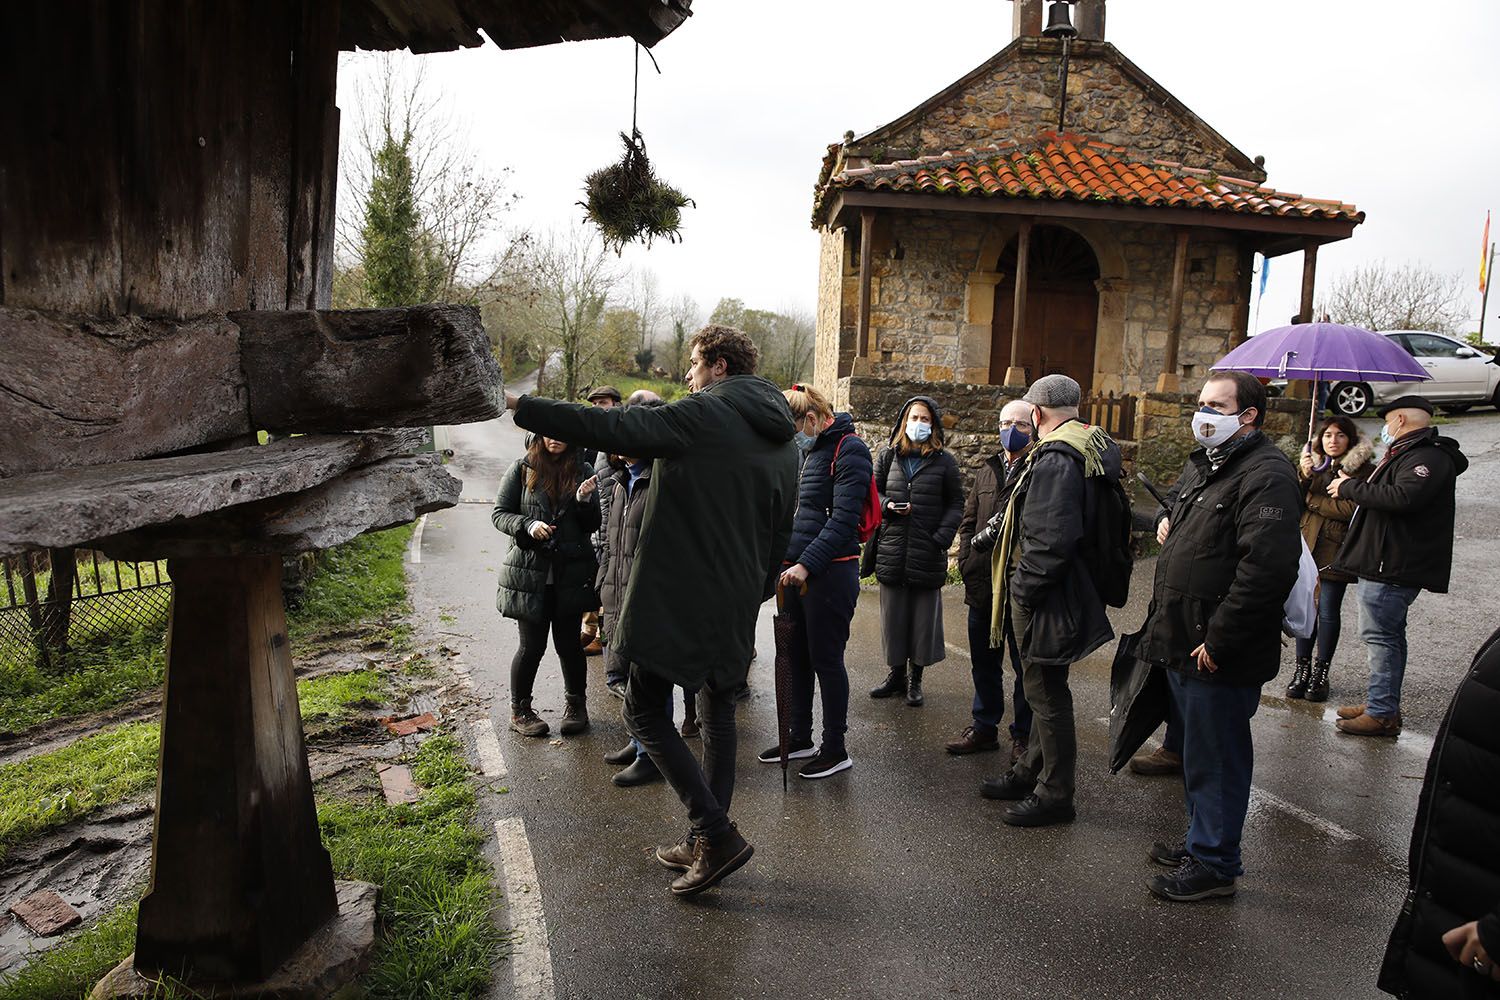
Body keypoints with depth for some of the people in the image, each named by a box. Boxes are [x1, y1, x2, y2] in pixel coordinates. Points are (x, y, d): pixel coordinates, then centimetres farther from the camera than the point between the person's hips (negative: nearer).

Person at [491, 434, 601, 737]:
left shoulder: (583, 471, 4)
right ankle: (520, 710, 23)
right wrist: (528, 525, -18)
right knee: (532, 645, 5)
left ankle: (576, 705, 27)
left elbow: (592, 525, 4)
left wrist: (584, 500, -16)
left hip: (571, 574, 1)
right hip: (529, 572, -1)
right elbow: (498, 513, 0)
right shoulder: (522, 470, -1)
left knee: (569, 642, 8)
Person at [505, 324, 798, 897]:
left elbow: (614, 428, -20)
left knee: (645, 710, 3)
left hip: (677, 597, -8)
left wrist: (521, 407, -14)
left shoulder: (703, 416, -11)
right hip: (736, 606, 8)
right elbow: (781, 534, 17)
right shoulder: (782, 440, 13)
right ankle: (709, 842, 25)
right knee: (718, 713, 17)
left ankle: (716, 833, -2)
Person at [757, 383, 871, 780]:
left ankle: (835, 749, 14)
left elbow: (843, 519, -19)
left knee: (826, 659, 1)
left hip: (830, 572, -8)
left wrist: (808, 564, -25)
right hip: (796, 568, 8)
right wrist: (785, 557, 12)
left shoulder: (849, 450, -11)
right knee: (797, 657, 15)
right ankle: (800, 736, 30)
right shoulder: (805, 447, 15)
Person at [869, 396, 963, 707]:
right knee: (893, 614, 9)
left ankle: (915, 678, 18)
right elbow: (874, 492, 14)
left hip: (928, 554, -2)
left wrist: (941, 539, -11)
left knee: (924, 615, 4)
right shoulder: (889, 456, 9)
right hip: (892, 551, 2)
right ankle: (897, 673, 23)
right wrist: (888, 506, -8)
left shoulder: (943, 461, 2)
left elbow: (956, 504, 2)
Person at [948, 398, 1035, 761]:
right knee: (984, 662, 17)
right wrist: (967, 561, 6)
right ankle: (984, 727, 31)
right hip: (982, 585, 6)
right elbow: (968, 520, 18)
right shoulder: (988, 469, 13)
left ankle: (1023, 735, 21)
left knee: (1025, 664, 7)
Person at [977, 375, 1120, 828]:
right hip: (1068, 592, 11)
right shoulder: (1093, 448, 11)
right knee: (1045, 689, 21)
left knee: (1047, 693, 1)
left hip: (1045, 599, -11)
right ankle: (1031, 772, 36)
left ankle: (1054, 795, 14)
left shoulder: (1055, 459, -22)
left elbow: (1051, 540, -29)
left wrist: (1023, 587, -18)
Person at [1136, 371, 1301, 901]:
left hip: (1220, 657, -10)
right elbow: (1176, 500, 37)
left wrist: (1218, 641, -25)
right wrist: (1167, 519, 12)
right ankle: (1201, 839, 38)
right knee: (1195, 750, 22)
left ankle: (1214, 862, 19)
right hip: (1183, 645, 10)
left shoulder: (1265, 476, -19)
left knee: (1214, 758, 3)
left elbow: (1267, 568, -29)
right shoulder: (1202, 464, 13)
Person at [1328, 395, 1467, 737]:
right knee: (1386, 635, 17)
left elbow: (1402, 497, -30)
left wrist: (1351, 487, -19)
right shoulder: (1409, 453, 21)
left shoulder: (1427, 457, -15)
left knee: (1380, 635, -8)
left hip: (1392, 567, -11)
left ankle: (1382, 714, -3)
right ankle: (1383, 704, 27)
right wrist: (1354, 488, 12)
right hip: (1386, 564, 11)